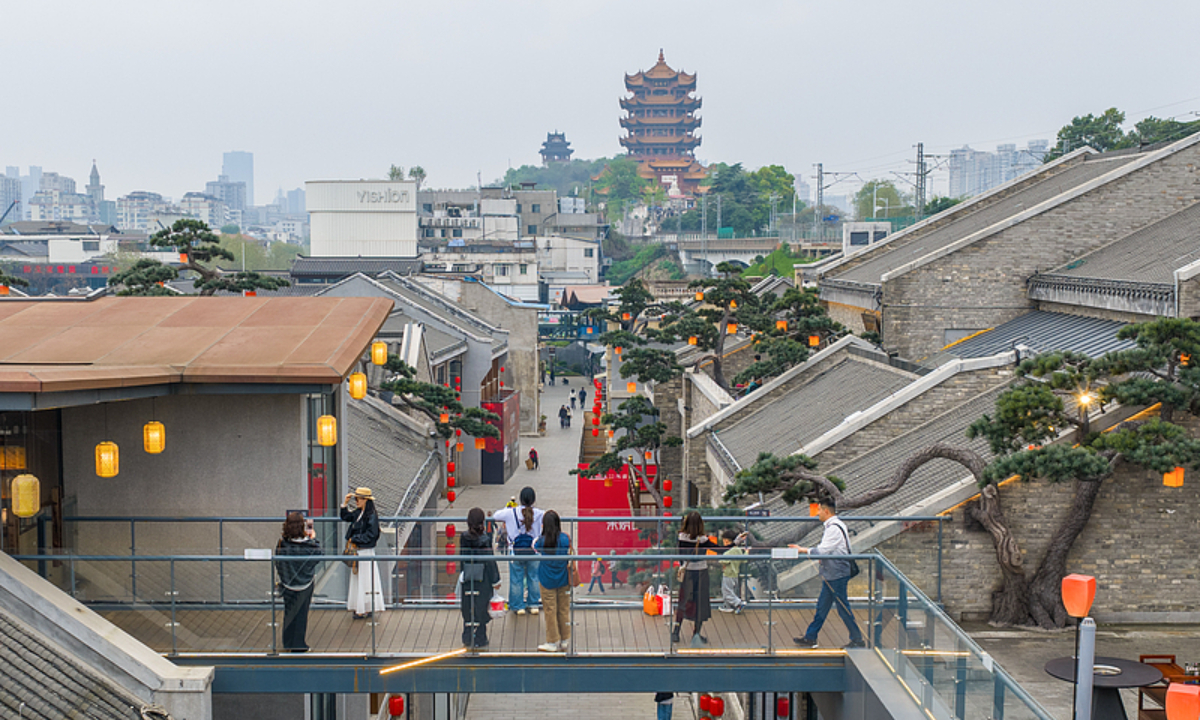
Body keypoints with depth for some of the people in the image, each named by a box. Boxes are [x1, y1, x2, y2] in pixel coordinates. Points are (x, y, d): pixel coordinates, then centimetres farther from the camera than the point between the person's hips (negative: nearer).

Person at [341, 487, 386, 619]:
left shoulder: (371, 516, -17)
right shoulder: (357, 513, 8)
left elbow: (370, 535, -20)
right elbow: (345, 517, 22)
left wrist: (354, 539, -15)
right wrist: (345, 503, 10)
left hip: (366, 552, -9)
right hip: (357, 551, 9)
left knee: (366, 580, -3)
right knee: (357, 578, 12)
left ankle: (367, 609, 3)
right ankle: (360, 608, 20)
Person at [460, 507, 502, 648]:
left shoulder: (464, 539, -3)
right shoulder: (485, 540, -16)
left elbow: (462, 558, 5)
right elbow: (489, 561, -12)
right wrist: (495, 580, -4)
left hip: (467, 579, 4)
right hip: (483, 578, -4)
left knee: (468, 609, 14)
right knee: (480, 608, 5)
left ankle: (468, 638, 21)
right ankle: (479, 639, 11)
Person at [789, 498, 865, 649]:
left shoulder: (834, 528, -20)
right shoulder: (833, 525, 13)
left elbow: (822, 551, -22)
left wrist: (803, 550, -12)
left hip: (837, 575, -10)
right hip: (831, 575, 10)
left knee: (843, 608, -2)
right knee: (822, 606, 13)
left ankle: (857, 640, 7)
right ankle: (810, 638, 19)